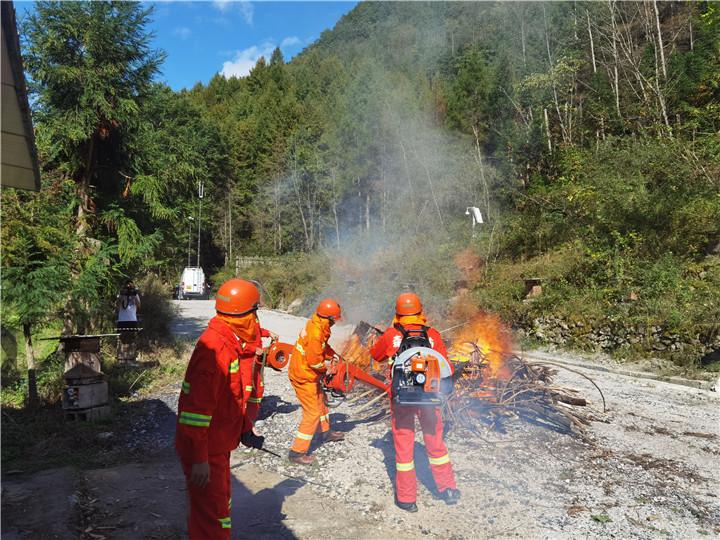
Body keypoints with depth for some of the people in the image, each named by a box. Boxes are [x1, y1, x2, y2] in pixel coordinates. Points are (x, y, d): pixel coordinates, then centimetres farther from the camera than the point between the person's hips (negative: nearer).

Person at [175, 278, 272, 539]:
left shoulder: (229, 344, 6)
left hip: (217, 444, 10)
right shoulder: (214, 347, -26)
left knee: (219, 505, 24)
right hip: (204, 450, -10)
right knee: (212, 515, 2)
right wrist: (200, 458, -25)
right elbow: (198, 406, -28)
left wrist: (245, 429, 17)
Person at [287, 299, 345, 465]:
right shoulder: (315, 333, -30)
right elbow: (314, 360, -25)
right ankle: (297, 452, 4)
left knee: (321, 400, 26)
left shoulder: (316, 324, -1)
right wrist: (326, 368, -8)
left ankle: (326, 432, 46)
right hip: (303, 377, -10)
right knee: (312, 413, -3)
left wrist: (333, 354, 3)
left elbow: (323, 346, 15)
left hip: (308, 374, 10)